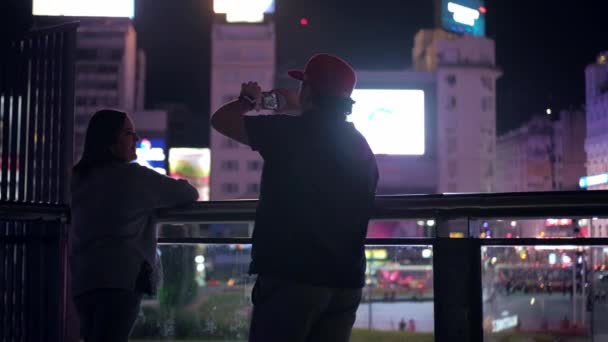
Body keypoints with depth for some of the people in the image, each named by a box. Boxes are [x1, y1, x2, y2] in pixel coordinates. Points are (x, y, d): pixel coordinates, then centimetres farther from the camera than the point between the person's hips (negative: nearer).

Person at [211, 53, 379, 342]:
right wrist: (300, 112, 37)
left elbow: (221, 120, 1)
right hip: (345, 281, 6)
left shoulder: (290, 131, -9)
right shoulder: (361, 146, 10)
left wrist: (248, 100, 21)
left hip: (291, 276, -6)